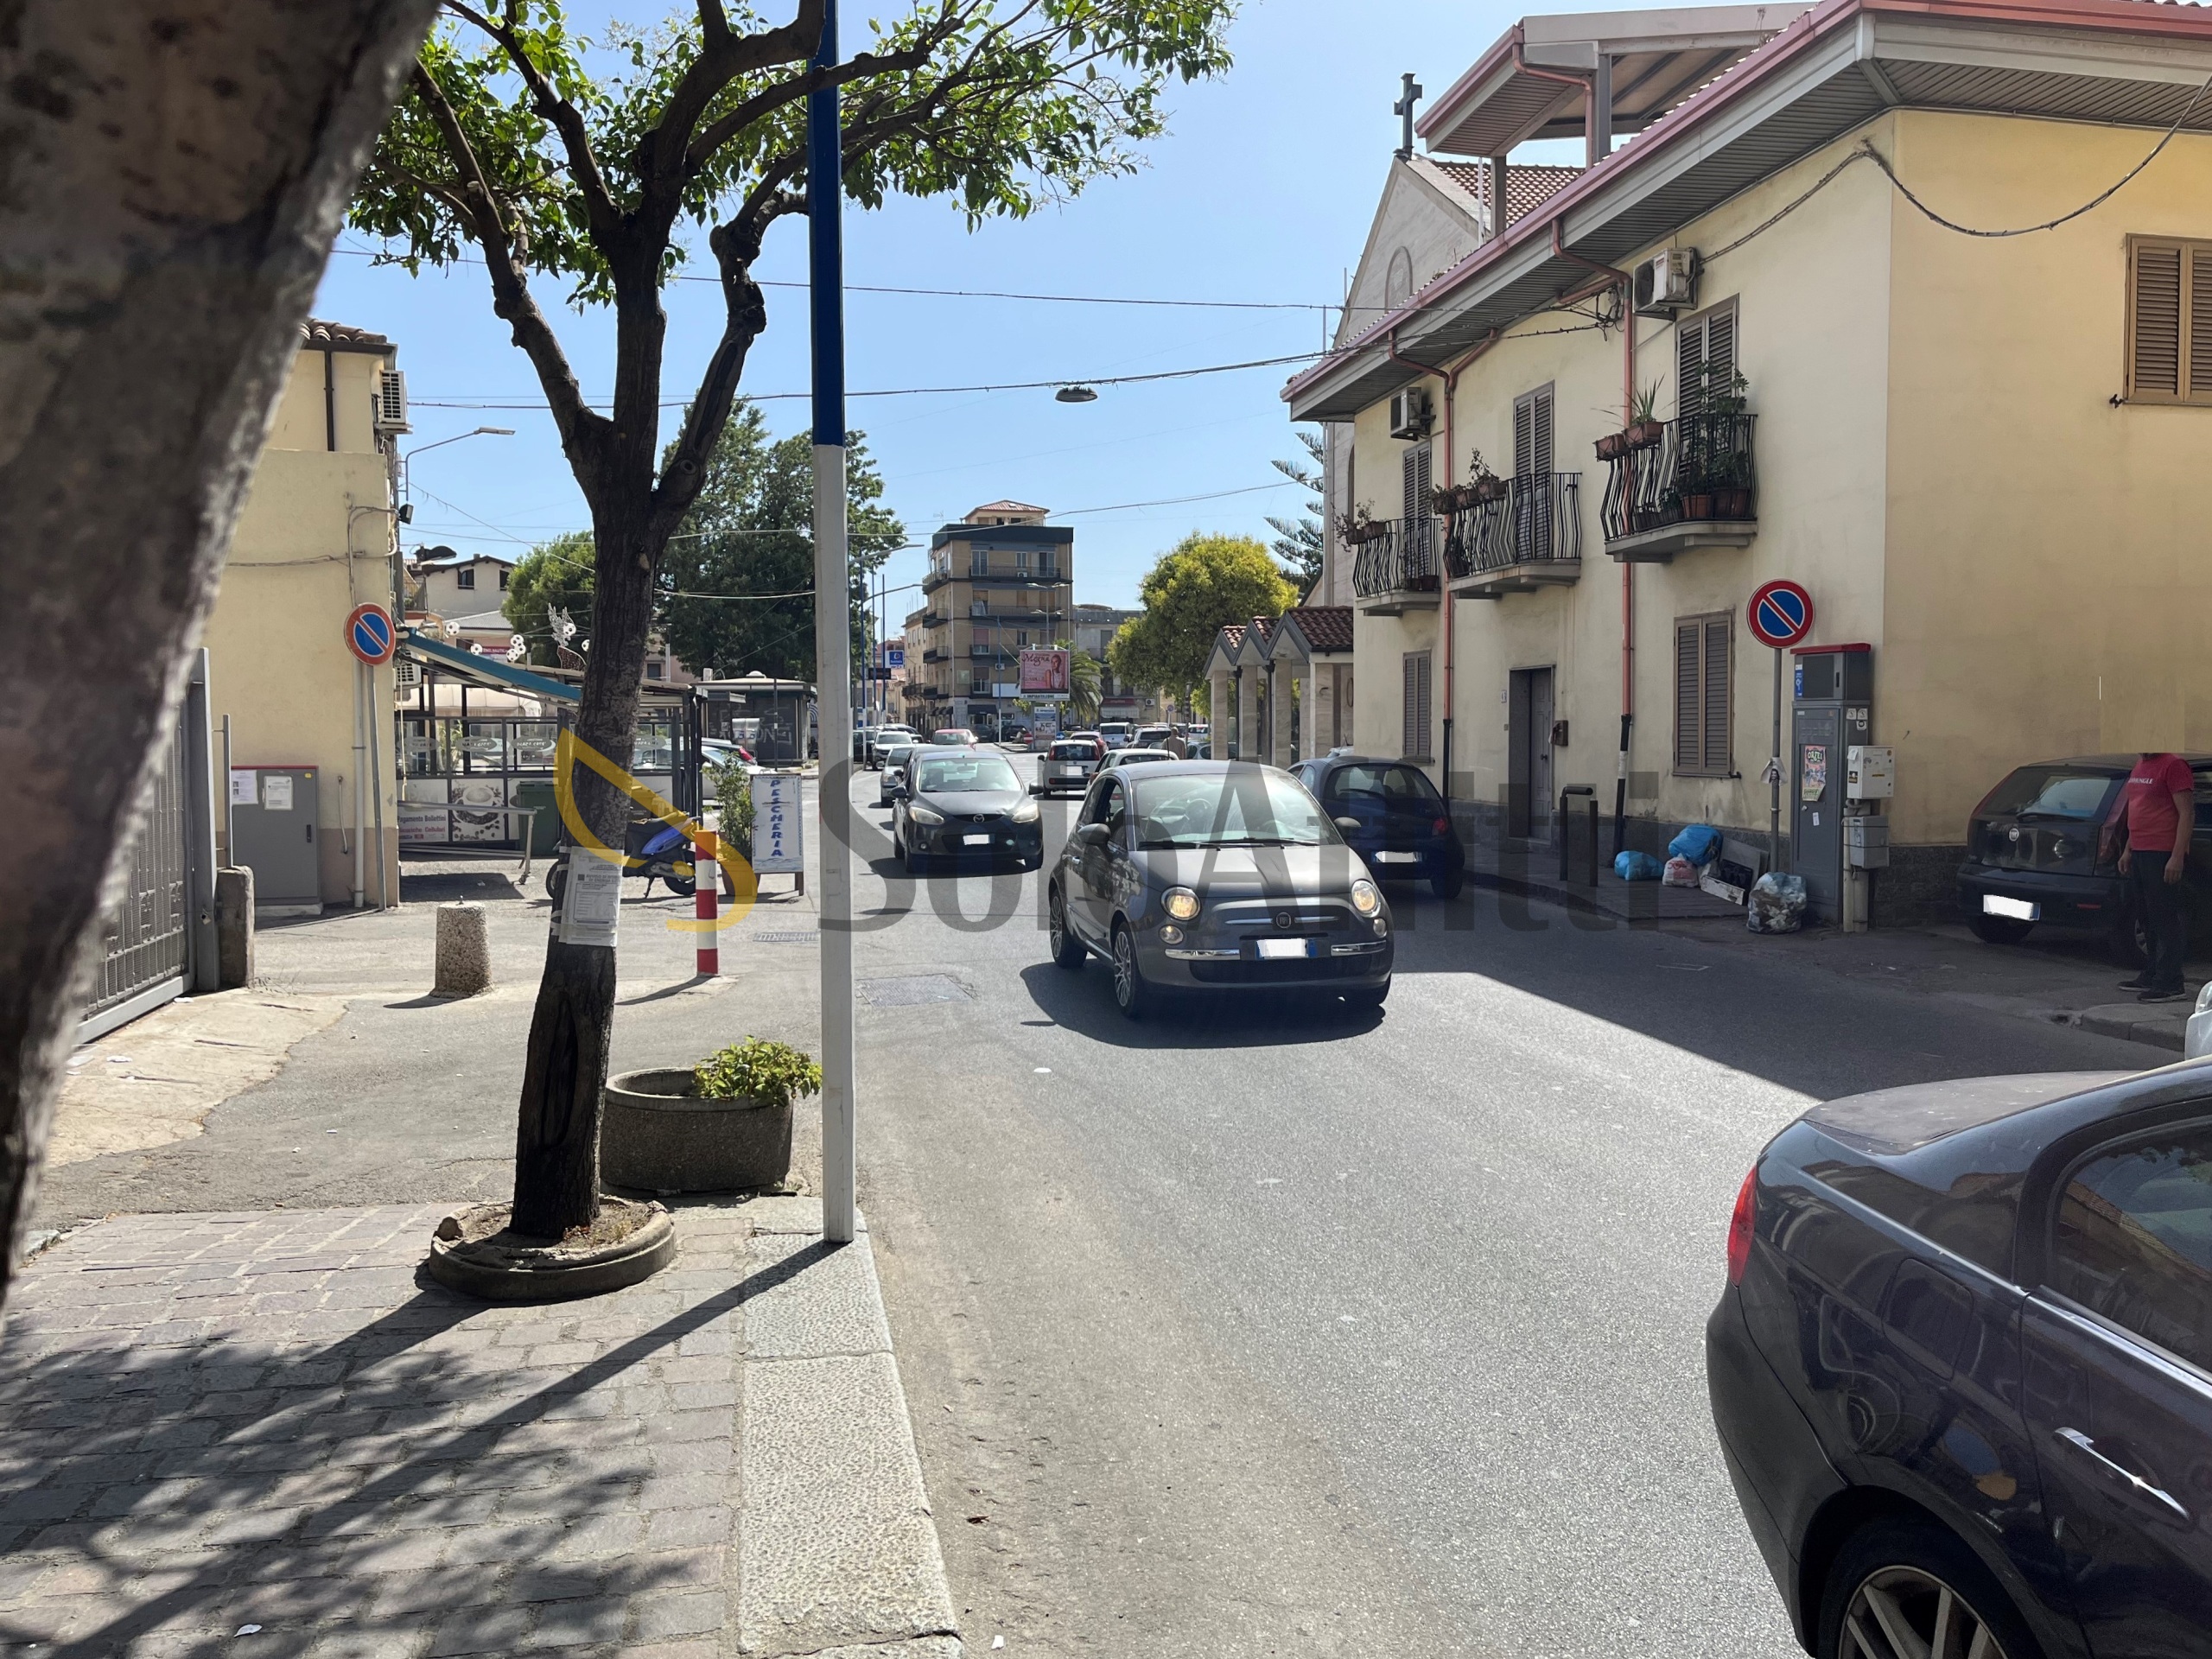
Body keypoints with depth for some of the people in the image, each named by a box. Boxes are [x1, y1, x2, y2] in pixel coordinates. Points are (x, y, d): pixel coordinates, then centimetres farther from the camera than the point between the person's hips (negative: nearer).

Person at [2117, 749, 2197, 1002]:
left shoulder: (2173, 765, -11)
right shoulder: (2140, 766, 17)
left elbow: (2186, 814, -15)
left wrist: (2177, 857, -20)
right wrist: (2128, 851, 22)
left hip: (2162, 855, -9)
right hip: (2140, 854, 9)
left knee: (2165, 919, -7)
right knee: (2148, 918, 14)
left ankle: (2170, 984, -5)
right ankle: (2151, 976, 22)